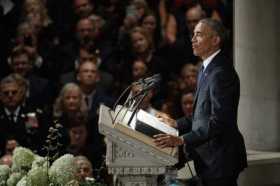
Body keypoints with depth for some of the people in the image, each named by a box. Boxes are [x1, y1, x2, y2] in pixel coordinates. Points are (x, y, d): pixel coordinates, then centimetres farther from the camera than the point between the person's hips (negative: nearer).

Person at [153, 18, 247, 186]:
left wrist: (182, 140, -28)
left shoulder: (221, 72, -19)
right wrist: (177, 125, 14)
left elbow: (219, 121, -25)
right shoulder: (207, 69, 14)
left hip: (220, 159, -10)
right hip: (209, 158, 10)